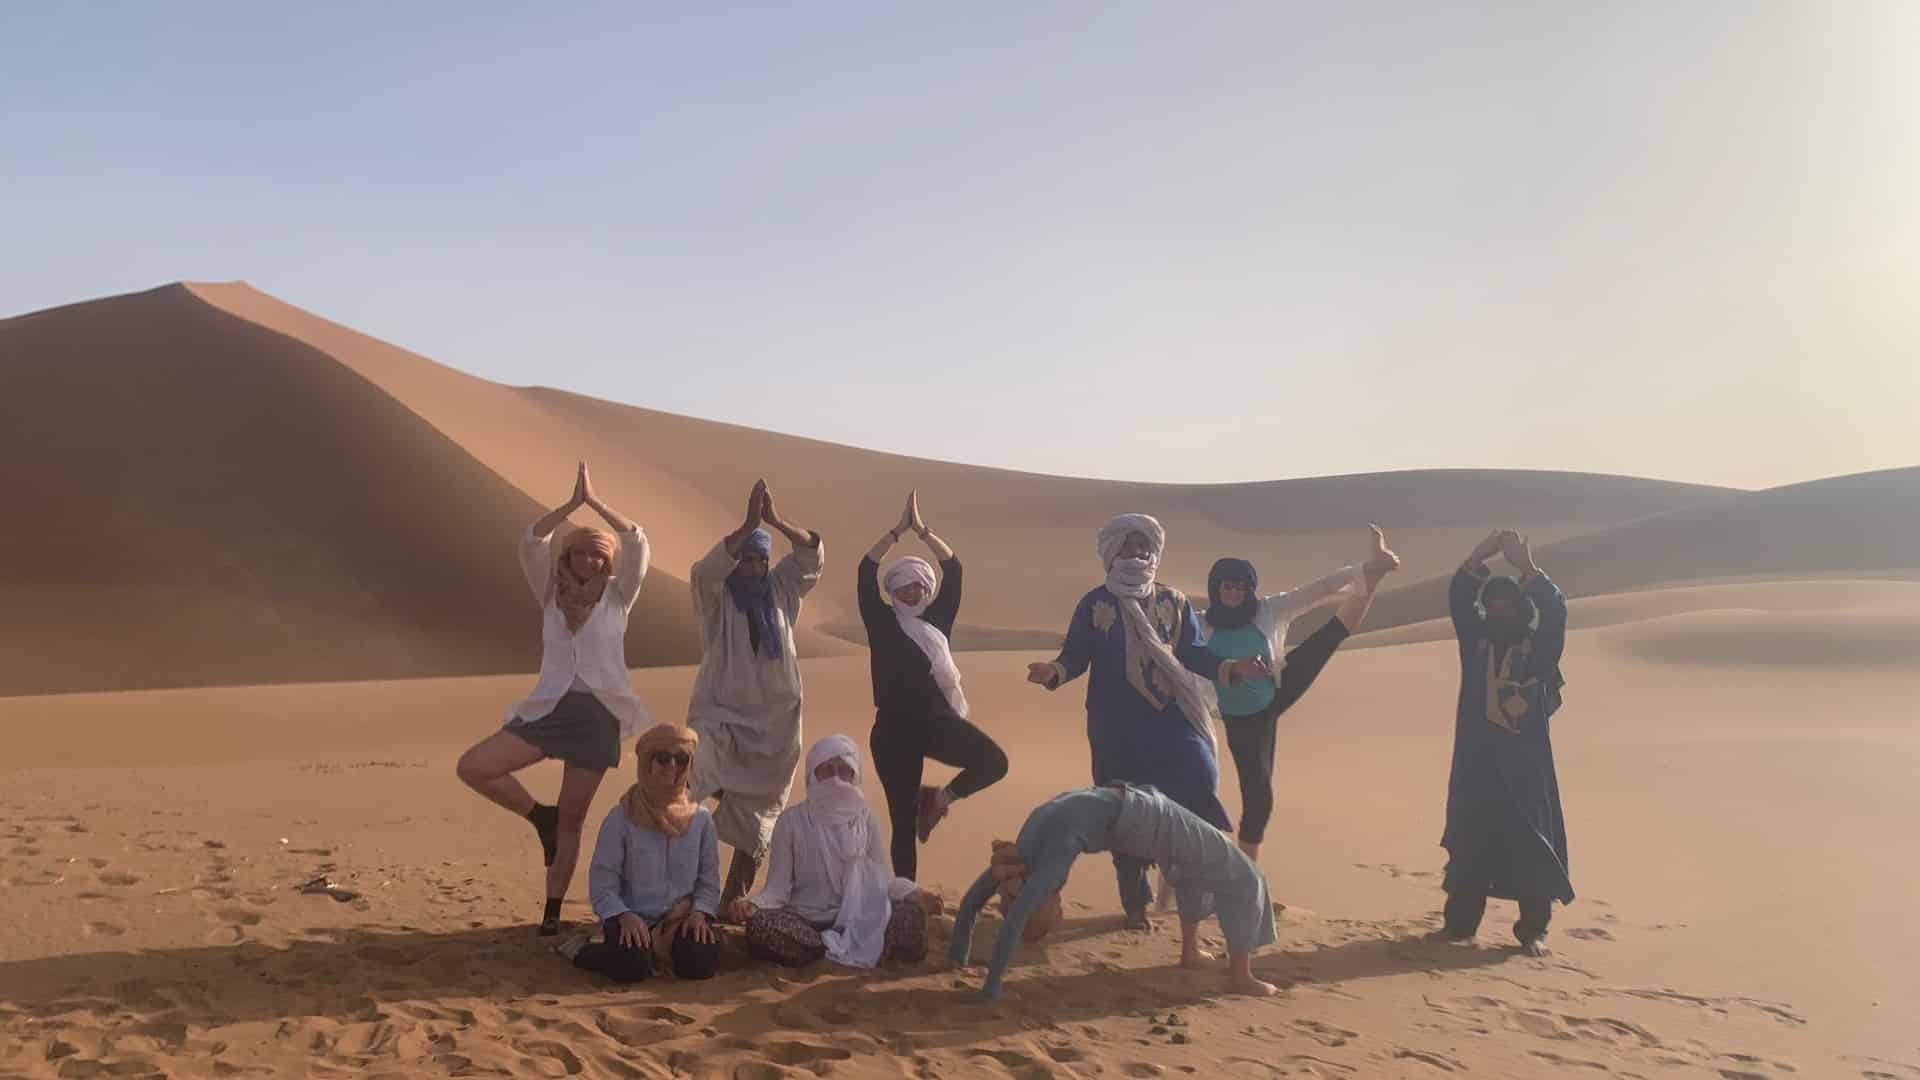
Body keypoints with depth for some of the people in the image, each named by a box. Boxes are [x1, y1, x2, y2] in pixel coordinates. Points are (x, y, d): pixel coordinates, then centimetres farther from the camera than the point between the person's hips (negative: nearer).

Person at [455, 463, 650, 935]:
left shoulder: (617, 597, 3)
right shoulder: (551, 594, 8)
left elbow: (637, 545, -10)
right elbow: (530, 543, -7)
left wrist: (595, 501, -9)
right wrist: (571, 503, -13)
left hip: (599, 715, -2)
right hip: (548, 708, 2)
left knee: (572, 820, 4)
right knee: (472, 767, -14)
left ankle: (552, 912, 15)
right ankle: (541, 817, 7)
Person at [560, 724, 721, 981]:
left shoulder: (700, 818, 6)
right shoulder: (621, 818, -3)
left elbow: (709, 880, 9)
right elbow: (602, 882, -3)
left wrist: (700, 912, -10)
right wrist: (624, 916, -19)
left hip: (681, 919, 3)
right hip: (633, 919, -3)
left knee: (702, 962, -26)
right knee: (632, 965, -32)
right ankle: (580, 950, 0)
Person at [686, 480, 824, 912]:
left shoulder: (780, 590, 5)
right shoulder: (717, 597, -4)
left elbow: (814, 556, -7)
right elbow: (706, 569, -25)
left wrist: (777, 521, -22)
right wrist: (749, 524, -32)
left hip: (774, 722, 3)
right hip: (722, 714, -3)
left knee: (755, 817, 7)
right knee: (706, 768, -31)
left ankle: (732, 900, 19)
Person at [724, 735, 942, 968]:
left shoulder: (866, 819, 6)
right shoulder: (792, 821, 0)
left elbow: (884, 880, 4)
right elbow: (778, 886, -2)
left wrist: (915, 895, -16)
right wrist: (753, 905, -23)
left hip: (859, 921, 0)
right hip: (806, 920, 0)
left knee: (911, 916, -28)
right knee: (759, 926, -34)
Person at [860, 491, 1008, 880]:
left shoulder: (937, 621, 12)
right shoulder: (882, 624, 5)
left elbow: (953, 570, 6)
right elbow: (866, 572, -5)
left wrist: (922, 530, 2)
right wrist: (899, 530, -4)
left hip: (939, 720, 3)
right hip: (895, 729, -2)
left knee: (993, 761, -22)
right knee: (903, 820, 0)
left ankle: (939, 799, 5)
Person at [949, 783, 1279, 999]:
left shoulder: (1047, 868, -26)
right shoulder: (1025, 856, -7)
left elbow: (1012, 923, -37)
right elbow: (972, 898, 4)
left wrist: (991, 985, -31)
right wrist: (957, 957, 8)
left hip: (1136, 817, -6)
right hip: (1129, 816, 6)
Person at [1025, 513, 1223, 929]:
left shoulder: (1174, 602, 7)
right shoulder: (1094, 604, 1)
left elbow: (1193, 653, 6)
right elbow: (1076, 656, -1)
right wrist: (1055, 672, -23)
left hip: (1170, 718, 1)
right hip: (1117, 726, -1)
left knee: (1198, 776, -22)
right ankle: (1135, 901, 15)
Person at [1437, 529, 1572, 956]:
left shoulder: (1538, 648, 1)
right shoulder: (1476, 642, 7)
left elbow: (1556, 610, -15)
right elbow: (1458, 597, -4)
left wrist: (1526, 565, -22)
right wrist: (1481, 554, -16)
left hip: (1526, 762, -2)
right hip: (1477, 760, 2)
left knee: (1531, 844, 0)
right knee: (1469, 841, 6)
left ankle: (1533, 929, 9)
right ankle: (1460, 922, 16)